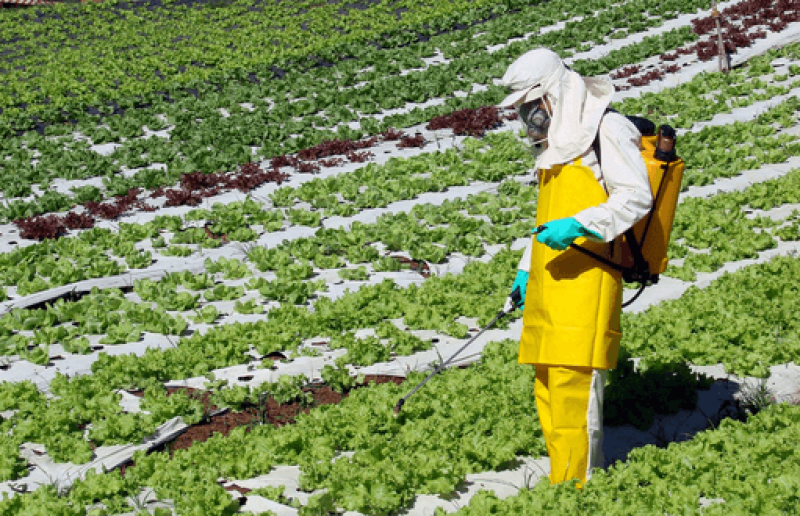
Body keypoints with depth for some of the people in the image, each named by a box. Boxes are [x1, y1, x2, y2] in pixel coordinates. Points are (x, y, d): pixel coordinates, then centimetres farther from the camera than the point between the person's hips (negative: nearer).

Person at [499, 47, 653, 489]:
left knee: (574, 387, -13)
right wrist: (525, 270, 27)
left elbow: (635, 197, -13)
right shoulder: (556, 143, 26)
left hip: (586, 281, -9)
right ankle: (563, 486, 13)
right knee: (548, 391, 7)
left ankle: (574, 490, -10)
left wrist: (578, 226, -23)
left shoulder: (607, 129, -3)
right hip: (548, 286, 9)